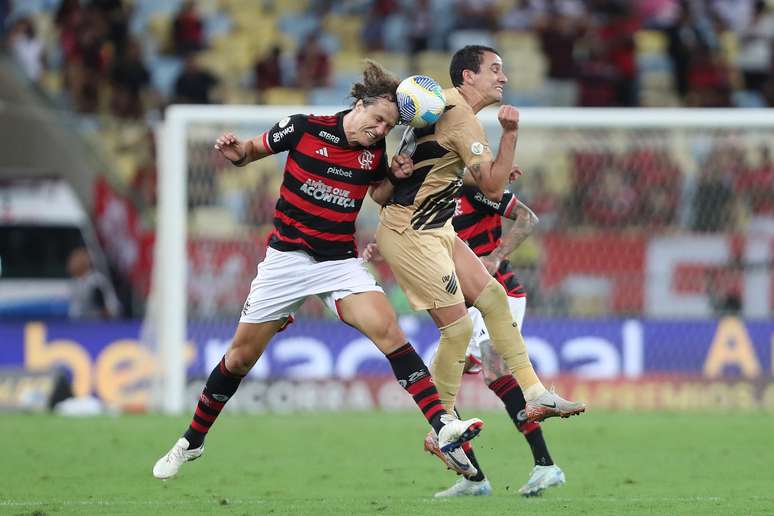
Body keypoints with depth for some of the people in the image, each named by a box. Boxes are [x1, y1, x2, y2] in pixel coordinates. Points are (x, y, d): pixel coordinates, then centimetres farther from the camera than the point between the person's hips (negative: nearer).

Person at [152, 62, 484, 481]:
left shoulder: (375, 150, 1)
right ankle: (192, 441, 25)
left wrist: (394, 178, -2)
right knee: (240, 356, 4)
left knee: (387, 329, -22)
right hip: (288, 256, -2)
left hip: (340, 261, 2)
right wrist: (235, 152, -18)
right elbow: (253, 150, 5)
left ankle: (442, 426, -29)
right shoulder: (304, 128, -8)